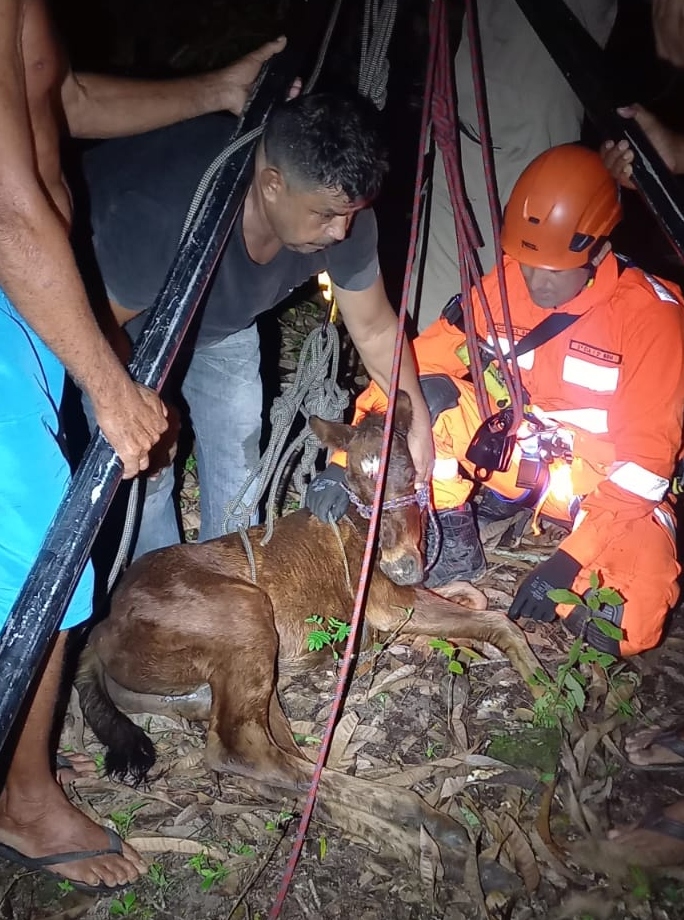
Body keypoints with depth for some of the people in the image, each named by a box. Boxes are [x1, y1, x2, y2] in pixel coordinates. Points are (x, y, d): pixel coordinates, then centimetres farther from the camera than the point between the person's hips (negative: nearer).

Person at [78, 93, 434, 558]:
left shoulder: (338, 209, -27)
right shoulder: (164, 217, -46)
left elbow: (375, 328, -11)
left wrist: (418, 421, -9)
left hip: (222, 318, 5)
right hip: (122, 316, -4)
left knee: (238, 453, 6)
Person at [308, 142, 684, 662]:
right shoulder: (505, 284, -9)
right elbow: (419, 363, -10)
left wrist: (572, 560, -29)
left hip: (605, 485, -3)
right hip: (517, 453, 4)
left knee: (630, 626, -30)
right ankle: (454, 537, -4)